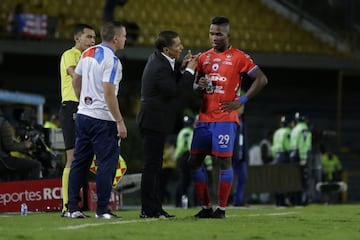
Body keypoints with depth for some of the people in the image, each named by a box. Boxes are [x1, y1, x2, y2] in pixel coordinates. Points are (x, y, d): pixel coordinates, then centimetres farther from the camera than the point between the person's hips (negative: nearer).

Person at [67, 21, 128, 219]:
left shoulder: (88, 53, 9)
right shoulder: (111, 61, -15)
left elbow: (75, 81, 18)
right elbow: (109, 93, -20)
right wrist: (120, 122, -17)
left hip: (83, 114, 8)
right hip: (103, 119, -8)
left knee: (80, 162, 11)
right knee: (106, 164, -2)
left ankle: (73, 207, 13)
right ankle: (102, 209, -2)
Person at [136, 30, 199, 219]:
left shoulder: (156, 59, 10)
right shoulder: (160, 68, -21)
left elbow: (171, 82, 17)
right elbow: (176, 91, -20)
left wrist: (181, 68, 3)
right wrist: (189, 71, -13)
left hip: (152, 120, 11)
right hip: (154, 122, -11)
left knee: (154, 166, 12)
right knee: (152, 166, -7)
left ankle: (155, 208, 16)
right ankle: (149, 210, -5)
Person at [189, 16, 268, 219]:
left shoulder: (238, 57, -4)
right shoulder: (204, 58, 14)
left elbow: (261, 79, -6)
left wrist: (241, 101, -11)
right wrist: (199, 86, -1)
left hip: (225, 119, -6)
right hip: (204, 118, 6)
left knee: (224, 161, -7)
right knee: (194, 161, 4)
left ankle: (222, 208, 0)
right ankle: (206, 207, 13)